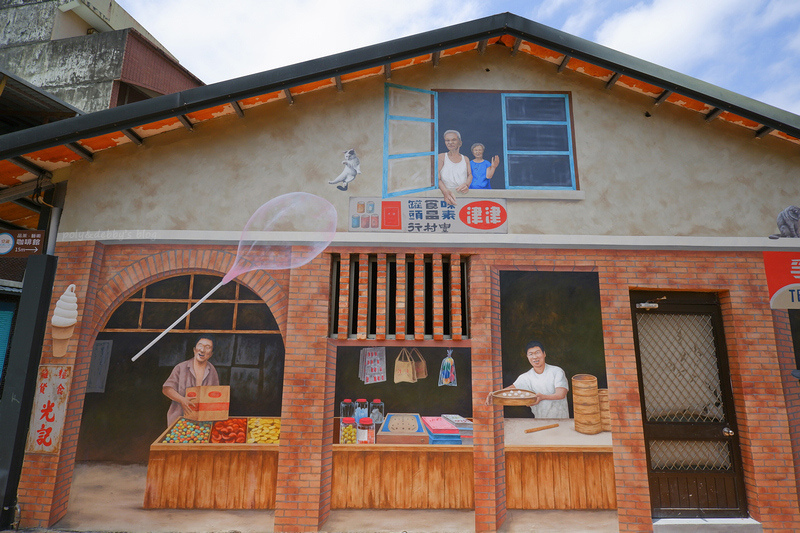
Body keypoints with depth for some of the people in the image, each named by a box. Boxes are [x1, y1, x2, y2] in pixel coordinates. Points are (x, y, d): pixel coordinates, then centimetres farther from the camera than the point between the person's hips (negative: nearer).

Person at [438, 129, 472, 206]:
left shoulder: (466, 159, 20)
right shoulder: (441, 157, 8)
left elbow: (470, 175, 12)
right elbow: (437, 178, -3)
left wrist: (466, 185, -15)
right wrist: (445, 191, -24)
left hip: (462, 194, 3)